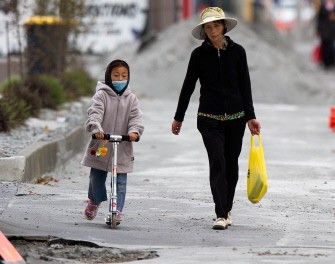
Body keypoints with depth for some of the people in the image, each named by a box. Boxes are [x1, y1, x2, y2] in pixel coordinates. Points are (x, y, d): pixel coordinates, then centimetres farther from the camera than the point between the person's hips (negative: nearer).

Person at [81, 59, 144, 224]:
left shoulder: (131, 99, 6)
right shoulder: (102, 95, -3)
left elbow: (135, 117, -3)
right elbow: (95, 112, -17)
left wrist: (134, 131, -25)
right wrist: (96, 128, -36)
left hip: (122, 148, 1)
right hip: (101, 146, -1)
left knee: (120, 182, -1)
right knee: (97, 177, 12)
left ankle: (118, 210, 3)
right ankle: (94, 201, 38)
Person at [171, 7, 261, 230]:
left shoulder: (237, 52, 1)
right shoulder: (199, 54, -1)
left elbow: (245, 86, 3)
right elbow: (188, 86, 6)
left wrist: (250, 116, -3)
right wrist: (178, 117, 10)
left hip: (235, 118, 2)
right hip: (209, 118, -1)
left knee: (231, 164, 7)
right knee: (217, 162, -13)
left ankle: (227, 208, 25)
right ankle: (221, 215, -16)